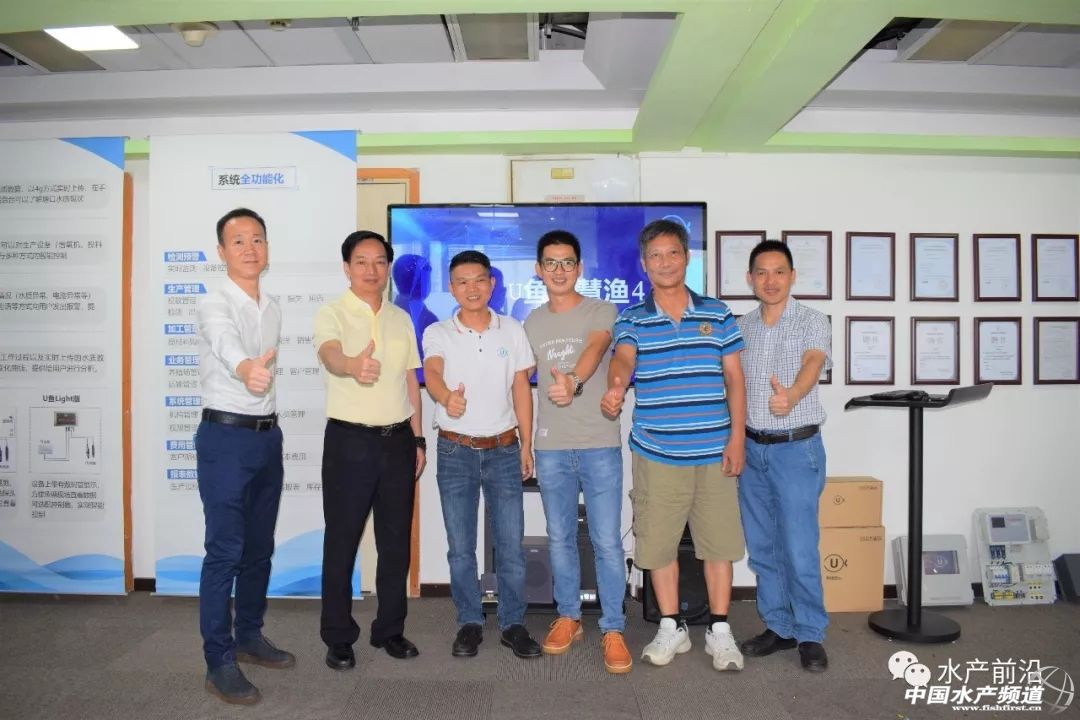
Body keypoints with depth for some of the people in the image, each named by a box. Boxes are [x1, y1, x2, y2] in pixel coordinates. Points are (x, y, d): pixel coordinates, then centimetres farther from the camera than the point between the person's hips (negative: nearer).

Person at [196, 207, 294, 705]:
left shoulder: (274, 309, 11)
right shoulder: (215, 305, -12)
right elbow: (226, 345, -35)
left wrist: (270, 427, 16)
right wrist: (246, 368, -57)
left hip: (268, 436, 7)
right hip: (226, 436, -7)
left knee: (259, 547, 14)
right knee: (225, 550, -4)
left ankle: (249, 636, 29)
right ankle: (219, 662, 7)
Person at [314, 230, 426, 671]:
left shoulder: (401, 319, 10)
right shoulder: (331, 314, -6)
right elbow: (329, 354, -28)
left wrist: (417, 439, 11)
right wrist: (353, 365, -52)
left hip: (398, 440, 5)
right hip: (349, 440, -4)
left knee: (396, 540, 11)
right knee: (342, 541, 4)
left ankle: (389, 629, 27)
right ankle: (338, 638, 19)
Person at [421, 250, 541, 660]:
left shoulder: (512, 331, 4)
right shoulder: (438, 334, 0)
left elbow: (521, 389, 6)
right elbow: (431, 371, -21)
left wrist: (526, 444, 3)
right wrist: (446, 396, -44)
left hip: (504, 450, 1)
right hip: (456, 452, 0)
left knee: (511, 544, 4)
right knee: (460, 547, 8)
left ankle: (513, 624, 19)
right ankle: (469, 624, 23)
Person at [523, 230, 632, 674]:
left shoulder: (601, 312, -2)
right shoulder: (532, 322, 11)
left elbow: (595, 348, -23)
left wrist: (573, 381, -44)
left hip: (600, 444, -3)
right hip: (550, 448, 4)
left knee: (607, 541, -1)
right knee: (560, 538, 13)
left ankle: (613, 630, 13)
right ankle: (568, 617, 30)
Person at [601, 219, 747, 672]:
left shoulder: (717, 314, 6)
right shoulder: (632, 320, 2)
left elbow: (734, 378, 6)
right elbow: (623, 359, -18)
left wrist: (737, 437, -2)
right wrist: (615, 388, -41)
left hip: (714, 452, 1)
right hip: (657, 453, 0)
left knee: (718, 541, 8)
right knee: (658, 543, 9)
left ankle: (719, 630, 25)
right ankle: (672, 627, 27)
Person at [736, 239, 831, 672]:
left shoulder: (812, 322, -6)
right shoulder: (741, 327, 9)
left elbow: (813, 363, -26)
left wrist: (792, 395, -47)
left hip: (796, 448, -5)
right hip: (751, 448, 5)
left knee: (799, 548, -2)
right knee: (762, 547, 11)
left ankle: (810, 635, 17)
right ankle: (778, 627, 27)